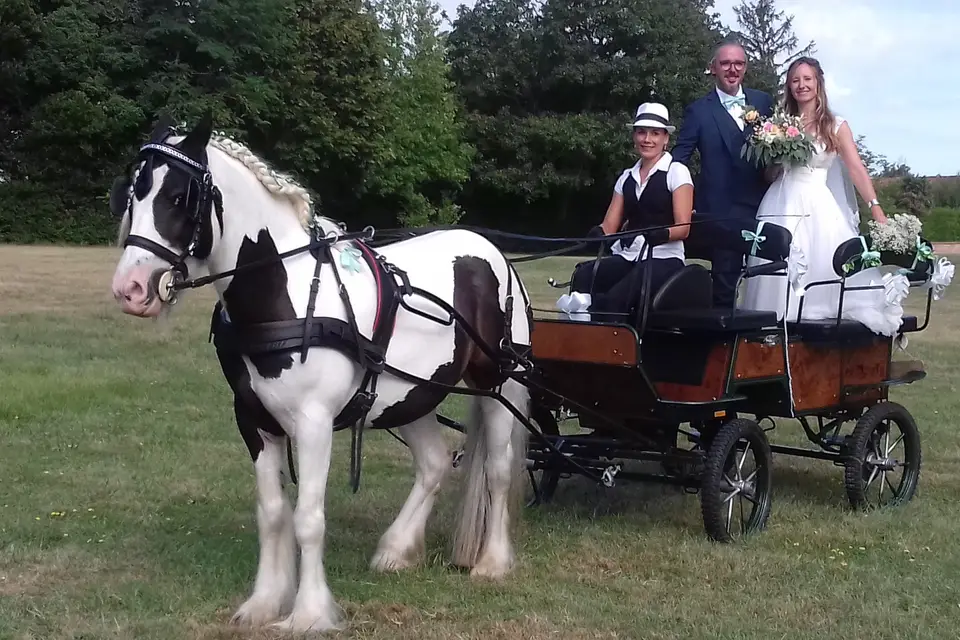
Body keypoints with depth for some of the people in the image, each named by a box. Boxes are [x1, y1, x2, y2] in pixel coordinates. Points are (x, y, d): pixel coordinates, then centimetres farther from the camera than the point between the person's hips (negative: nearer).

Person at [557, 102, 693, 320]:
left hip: (664, 259, -5)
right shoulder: (627, 177, 21)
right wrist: (598, 233, -11)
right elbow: (610, 225, 14)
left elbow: (683, 228, -4)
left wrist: (658, 235, -27)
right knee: (584, 275, -29)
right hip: (626, 257, 5)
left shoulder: (677, 172, 4)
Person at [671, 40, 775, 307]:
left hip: (763, 206, 3)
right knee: (725, 288, 0)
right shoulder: (698, 111, 1)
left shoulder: (764, 102, 10)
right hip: (722, 212, -3)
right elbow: (679, 158, 0)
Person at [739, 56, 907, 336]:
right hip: (783, 205, 2)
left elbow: (856, 167, -9)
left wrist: (875, 207, -21)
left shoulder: (836, 126, 2)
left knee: (824, 266, -7)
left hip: (821, 207, -2)